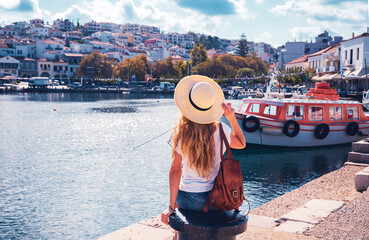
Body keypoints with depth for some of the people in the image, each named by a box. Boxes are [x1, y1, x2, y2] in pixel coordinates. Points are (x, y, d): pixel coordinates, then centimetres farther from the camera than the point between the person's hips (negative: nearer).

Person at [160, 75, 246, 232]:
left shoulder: (180, 135, -16)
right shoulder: (221, 131, -12)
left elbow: (175, 170, -17)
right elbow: (241, 144, 9)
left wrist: (171, 206, -13)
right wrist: (232, 118, -1)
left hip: (189, 200, -2)